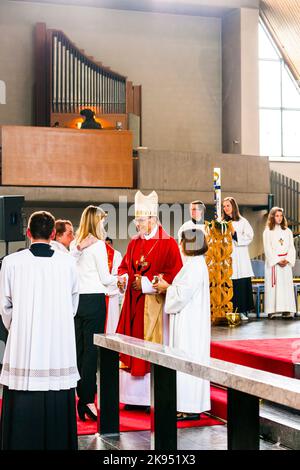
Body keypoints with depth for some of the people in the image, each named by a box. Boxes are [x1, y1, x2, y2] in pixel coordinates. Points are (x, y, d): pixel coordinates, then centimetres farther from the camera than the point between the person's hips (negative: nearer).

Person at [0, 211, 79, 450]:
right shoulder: (68, 263, -1)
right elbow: (73, 306, 8)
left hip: (23, 349, -1)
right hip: (60, 349, 1)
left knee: (23, 412, 5)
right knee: (58, 410, 7)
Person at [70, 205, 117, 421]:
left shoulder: (75, 244, 10)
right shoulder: (98, 244, -8)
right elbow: (105, 278, -6)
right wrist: (119, 278, 11)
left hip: (76, 298, 7)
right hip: (94, 299, -6)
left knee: (79, 348, 10)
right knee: (91, 349, -4)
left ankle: (81, 396, 17)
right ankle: (87, 399, -5)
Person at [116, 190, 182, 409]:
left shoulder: (167, 243, -8)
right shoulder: (134, 243, 13)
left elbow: (173, 274, -13)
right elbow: (124, 266, 18)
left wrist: (146, 283, -16)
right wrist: (123, 277, -4)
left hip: (154, 304, -6)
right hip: (134, 304, 7)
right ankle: (135, 396, 15)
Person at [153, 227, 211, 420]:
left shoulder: (194, 265, -18)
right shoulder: (195, 263, 14)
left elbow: (182, 293, -20)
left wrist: (167, 287, -5)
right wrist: (168, 286, 8)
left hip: (190, 322, -10)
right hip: (189, 320, 10)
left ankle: (190, 408, 0)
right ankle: (187, 406, 18)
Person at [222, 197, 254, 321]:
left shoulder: (242, 222, 8)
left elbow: (249, 237, -1)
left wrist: (234, 233, -7)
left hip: (240, 258, -1)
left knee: (242, 285, -5)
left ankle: (242, 311, -1)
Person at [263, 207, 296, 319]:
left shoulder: (287, 231, 13)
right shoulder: (268, 231, 2)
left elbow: (291, 247, 8)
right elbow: (268, 249, -4)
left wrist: (287, 260, -8)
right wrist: (277, 261, -12)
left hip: (286, 263, 3)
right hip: (272, 262, -3)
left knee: (286, 285, -2)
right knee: (273, 285, -7)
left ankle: (286, 310, -3)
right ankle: (271, 310, -9)